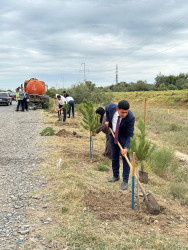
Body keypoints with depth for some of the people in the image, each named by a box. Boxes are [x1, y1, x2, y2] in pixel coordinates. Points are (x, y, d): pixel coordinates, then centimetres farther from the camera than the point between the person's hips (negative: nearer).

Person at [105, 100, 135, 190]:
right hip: (113, 134, 4)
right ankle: (116, 176, 31)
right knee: (114, 156, 14)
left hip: (124, 137, -4)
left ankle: (125, 181, 5)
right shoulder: (111, 108, -25)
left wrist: (126, 147, -37)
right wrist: (107, 120, -3)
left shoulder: (130, 117, -34)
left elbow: (130, 134, -28)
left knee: (125, 157, -4)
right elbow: (107, 108, 3)